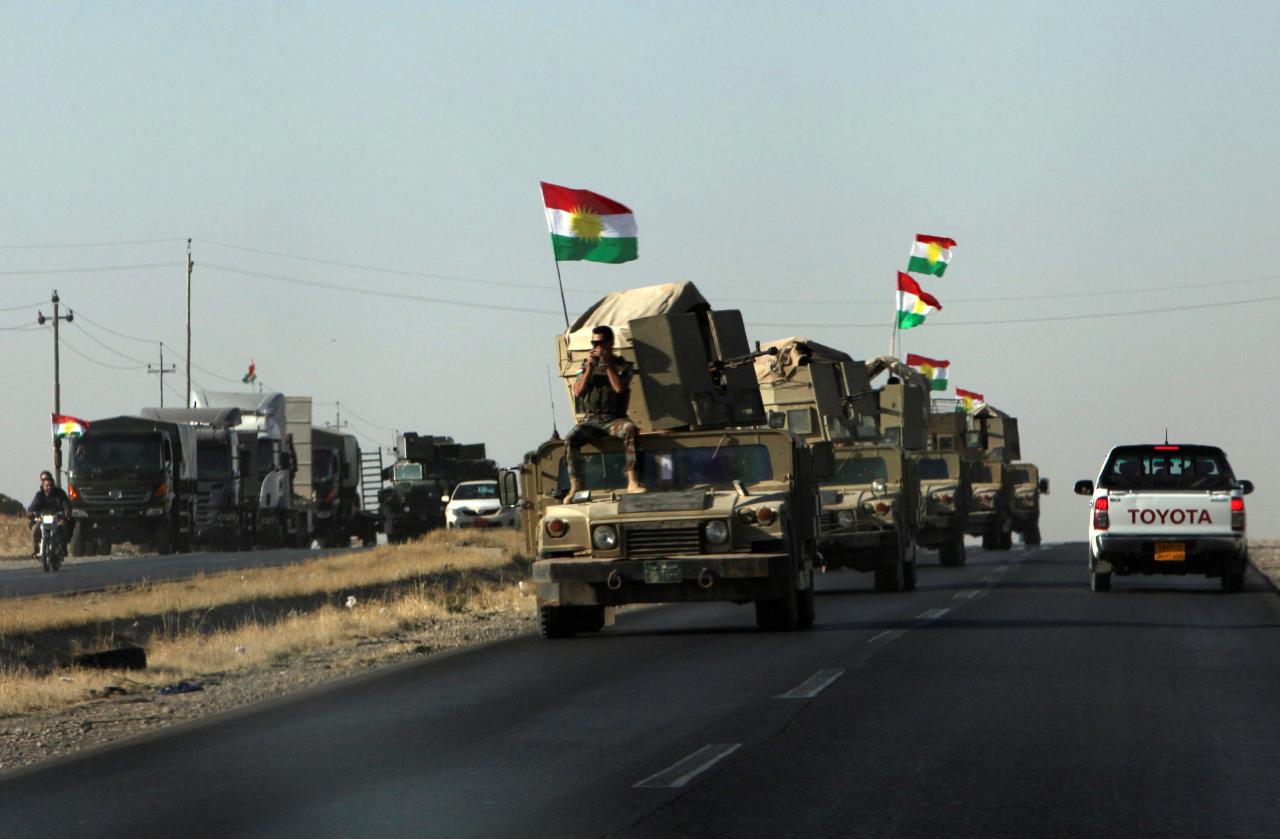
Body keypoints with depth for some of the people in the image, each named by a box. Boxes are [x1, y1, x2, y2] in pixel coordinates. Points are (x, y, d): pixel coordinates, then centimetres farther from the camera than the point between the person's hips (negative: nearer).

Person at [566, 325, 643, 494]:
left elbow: (620, 388, -11)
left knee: (629, 429, -36)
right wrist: (589, 368, -5)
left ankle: (633, 482, -41)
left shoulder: (623, 366, 8)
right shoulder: (586, 365, 16)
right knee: (571, 439, -29)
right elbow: (578, 391, 3)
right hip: (590, 419, 2)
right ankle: (575, 486, -29)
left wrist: (608, 365, -10)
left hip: (613, 419, -2)